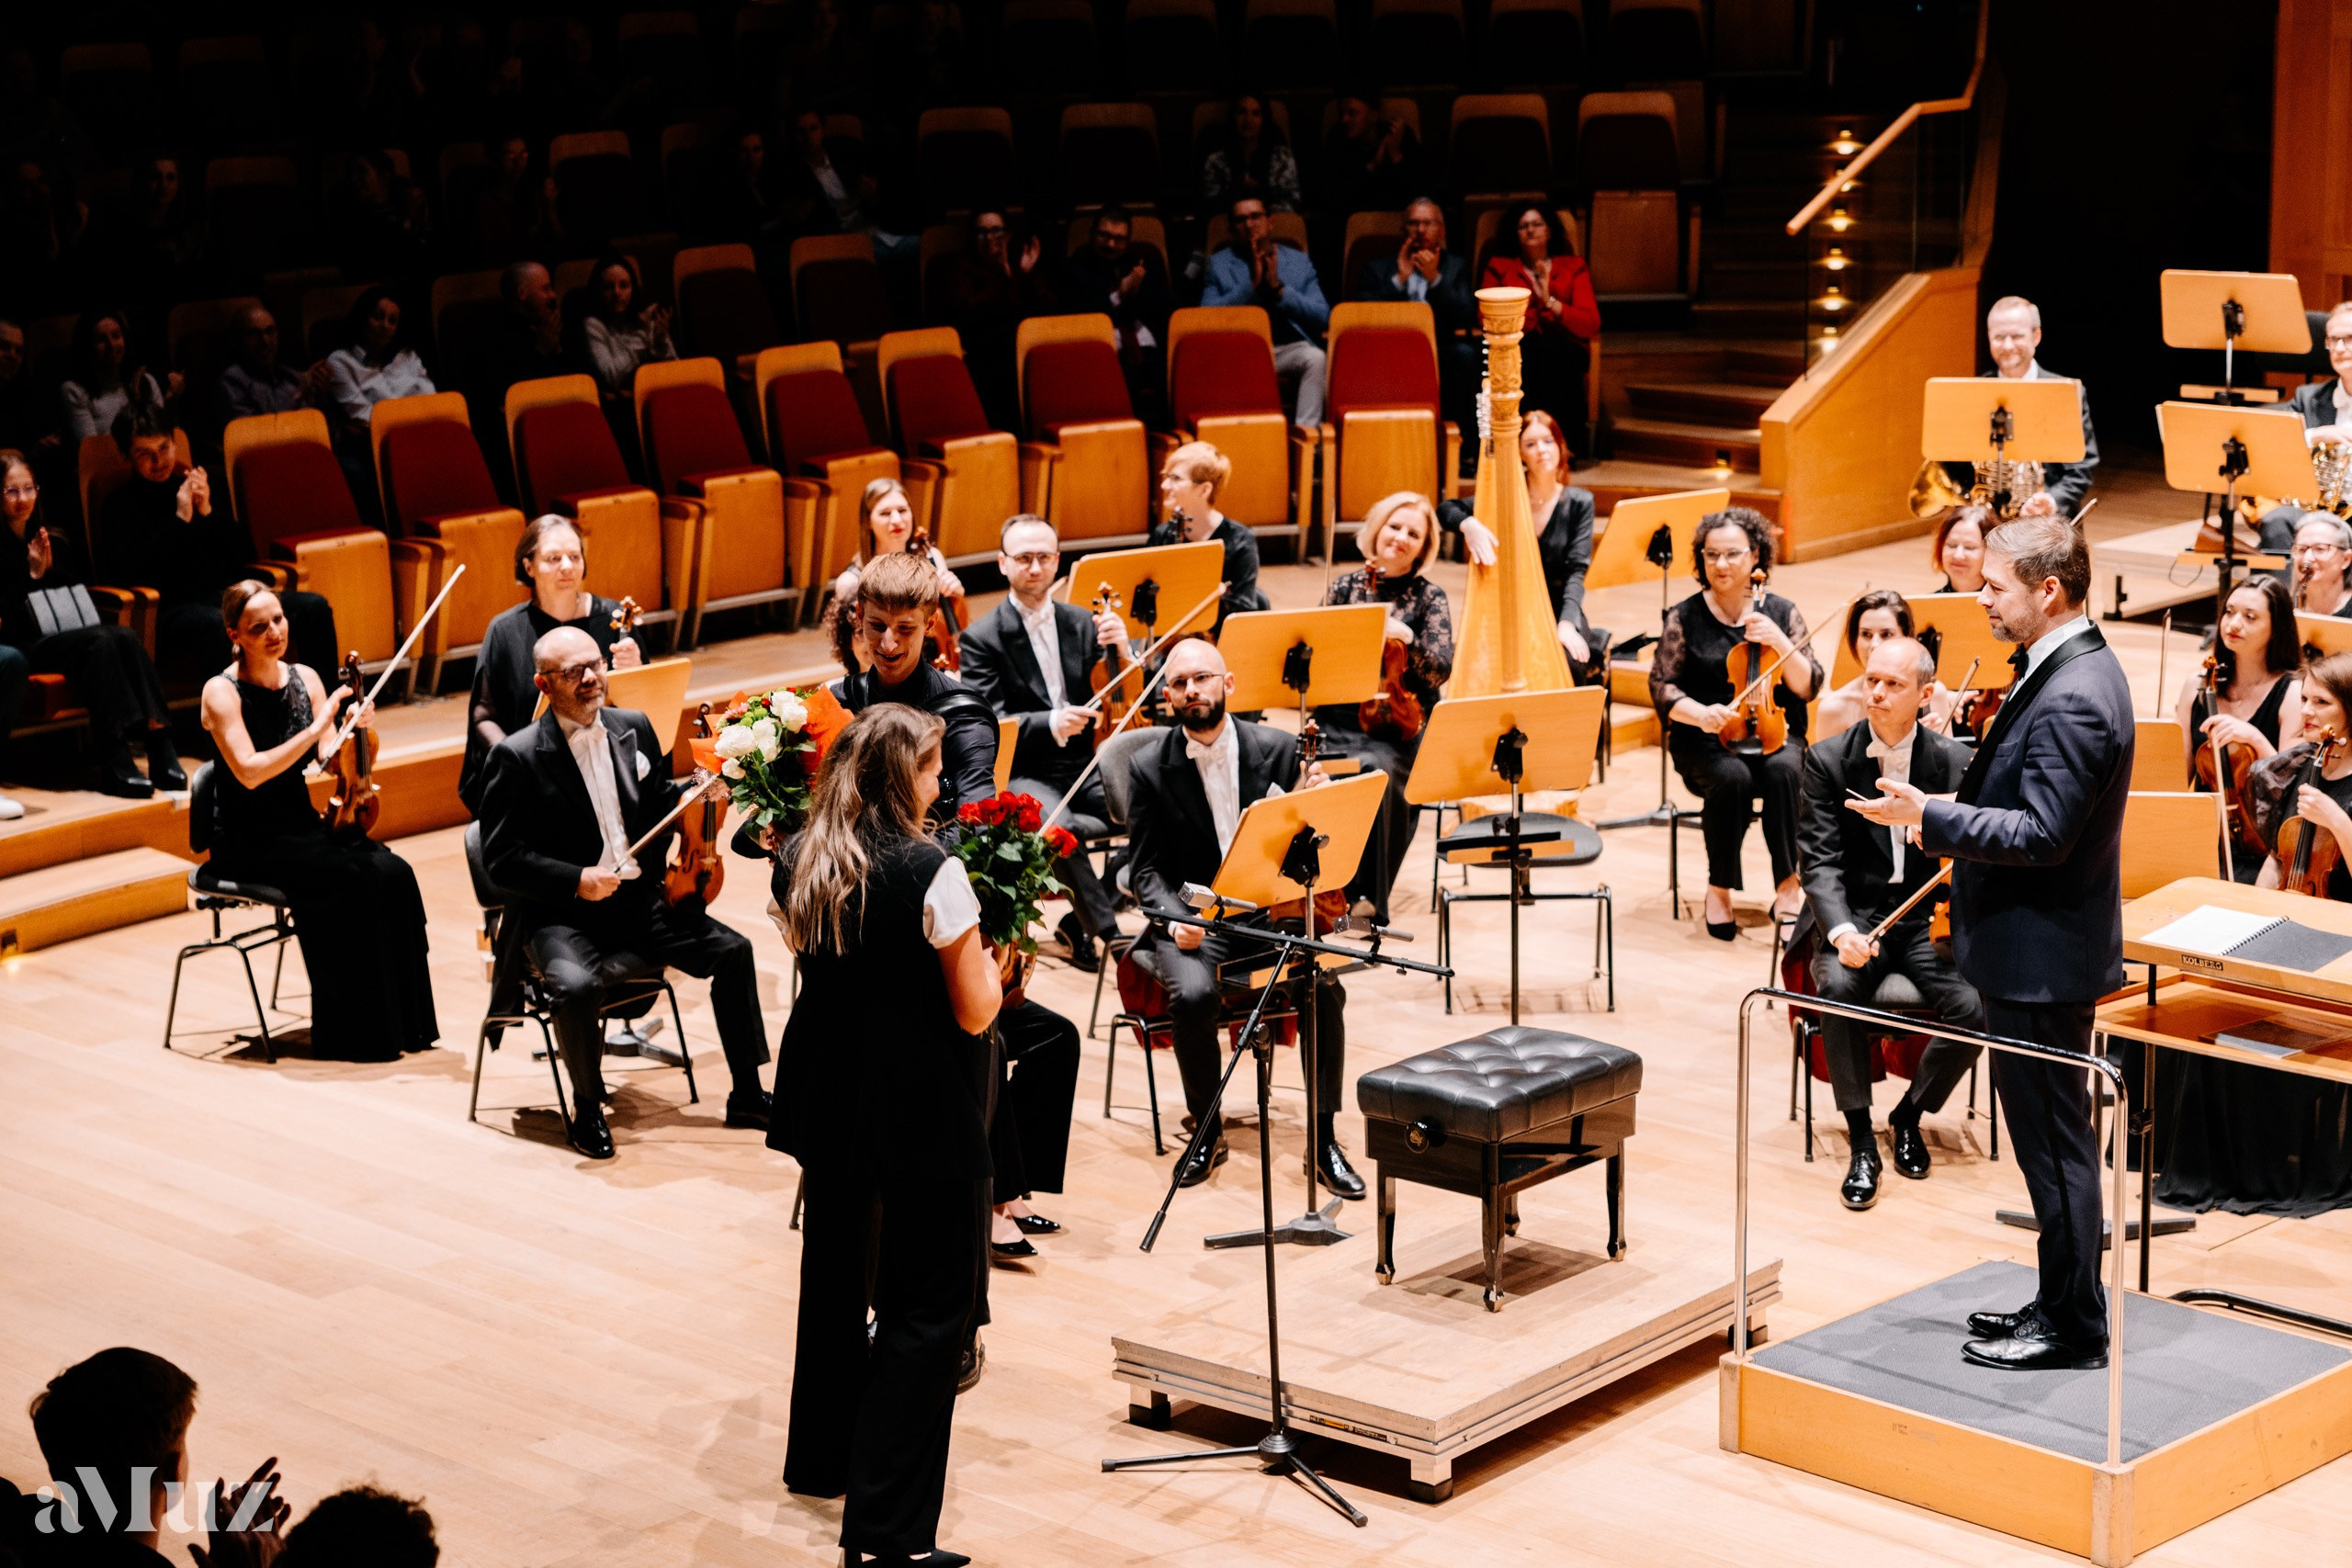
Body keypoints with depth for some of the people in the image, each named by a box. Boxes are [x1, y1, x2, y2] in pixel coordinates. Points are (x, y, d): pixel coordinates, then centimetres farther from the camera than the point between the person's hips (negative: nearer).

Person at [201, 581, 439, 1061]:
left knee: (393, 873, -20)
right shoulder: (222, 692, -10)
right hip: (247, 840, -6)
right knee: (349, 878, -29)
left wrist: (353, 731, -21)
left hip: (300, 824, 6)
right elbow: (249, 772, -22)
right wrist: (317, 726, -26)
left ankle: (404, 1020, -11)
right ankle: (352, 1033, -18)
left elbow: (330, 758, 0)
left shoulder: (305, 679, 6)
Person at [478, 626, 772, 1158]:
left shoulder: (634, 729, 8)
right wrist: (577, 880, -22)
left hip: (640, 900, 5)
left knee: (733, 950, -9)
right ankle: (588, 1108, -8)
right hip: (562, 915, -5)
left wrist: (693, 792, 1)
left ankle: (747, 1095, 6)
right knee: (576, 984, -34)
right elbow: (502, 859, -12)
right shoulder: (517, 757, -10)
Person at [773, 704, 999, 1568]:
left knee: (836, 1274, 25)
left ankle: (823, 1457, 42)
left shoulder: (798, 863, 0)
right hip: (921, 1114, -7)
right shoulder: (932, 874, -20)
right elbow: (975, 1011, -15)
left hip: (830, 1100, 7)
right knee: (928, 1307, 0)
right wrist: (991, 954, 2)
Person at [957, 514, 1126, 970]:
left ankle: (1083, 920, -5)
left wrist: (1121, 649, -14)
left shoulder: (1082, 624, 12)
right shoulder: (982, 639, -1)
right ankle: (1111, 932, -27)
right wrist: (1050, 724, -32)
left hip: (1085, 767, 4)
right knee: (1055, 824, -37)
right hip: (1023, 775, -4)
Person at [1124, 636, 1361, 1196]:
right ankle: (1207, 1130, -8)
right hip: (1195, 920, -1)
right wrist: (1174, 918, -19)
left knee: (1324, 985, -27)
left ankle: (1323, 1139, -13)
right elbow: (1145, 868, 0)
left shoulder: (1277, 749, 0)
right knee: (1193, 993, -31)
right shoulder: (1150, 767, -2)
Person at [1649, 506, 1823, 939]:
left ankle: (1789, 887, -27)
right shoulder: (1685, 618, 2)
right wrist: (1700, 713, -19)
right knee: (1732, 777, -34)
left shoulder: (1782, 613, 5)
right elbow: (1662, 688, 0)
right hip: (1706, 743, -1)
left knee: (1783, 771, -34)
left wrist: (1779, 642, -16)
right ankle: (1720, 889, -16)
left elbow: (1808, 687, 0)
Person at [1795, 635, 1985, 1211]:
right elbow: (1820, 859, -8)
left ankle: (1909, 1114, 4)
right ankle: (1862, 1142, -18)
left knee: (1975, 1007, -26)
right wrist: (1841, 929, -26)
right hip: (1854, 916, -1)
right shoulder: (1828, 759, -1)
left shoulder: (1955, 761, 1)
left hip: (1928, 920, 1)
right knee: (1839, 986, -34)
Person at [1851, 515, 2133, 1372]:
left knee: (2054, 1140, 0)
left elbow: (2043, 834, -26)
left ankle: (2072, 1328, 9)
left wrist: (1929, 817, -25)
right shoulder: (2075, 667, 10)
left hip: (2042, 955, -11)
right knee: (2050, 1138, 18)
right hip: (2036, 946, 11)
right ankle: (2062, 1301, 28)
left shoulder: (2072, 698, -23)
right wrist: (1950, 809, 11)